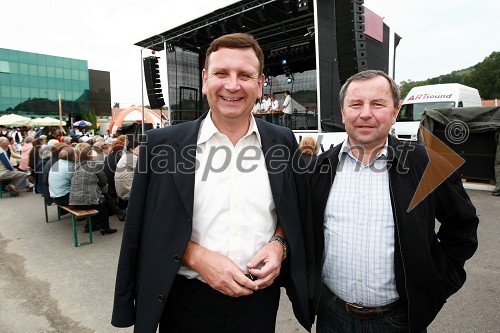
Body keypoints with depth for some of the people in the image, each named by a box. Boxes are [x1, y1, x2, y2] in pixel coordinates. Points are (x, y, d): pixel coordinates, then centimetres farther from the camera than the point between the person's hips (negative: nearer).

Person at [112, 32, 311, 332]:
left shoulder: (283, 141, -3)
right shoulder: (165, 143, -9)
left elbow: (296, 211, 7)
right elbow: (148, 226, -4)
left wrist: (278, 244, -11)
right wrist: (198, 257, -16)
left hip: (261, 297, 2)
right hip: (189, 301, -1)